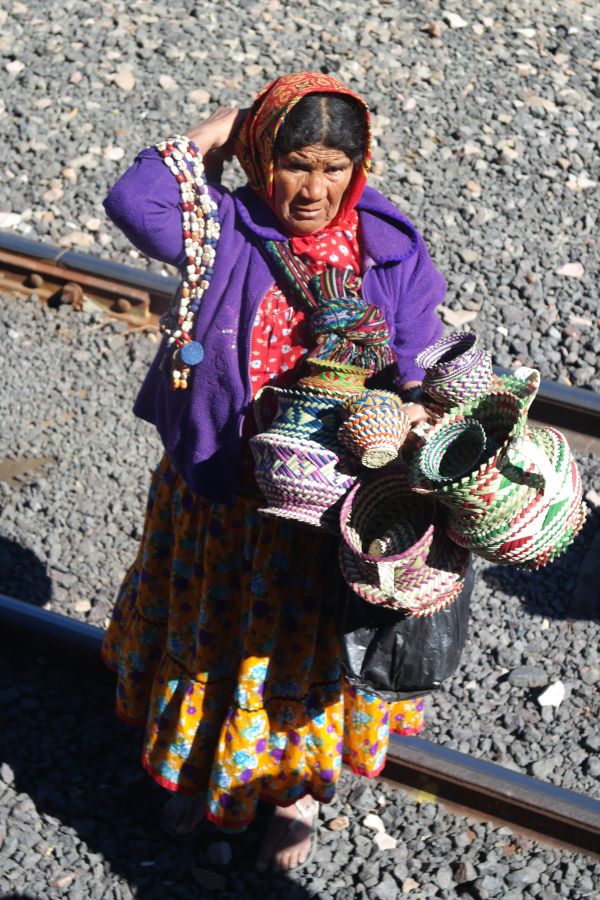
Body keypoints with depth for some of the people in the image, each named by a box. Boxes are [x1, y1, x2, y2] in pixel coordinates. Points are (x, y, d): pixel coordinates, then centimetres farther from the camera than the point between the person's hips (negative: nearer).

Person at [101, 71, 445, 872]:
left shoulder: (392, 251, -8)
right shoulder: (224, 230, -12)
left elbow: (417, 372, -4)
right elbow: (134, 203, -30)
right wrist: (206, 138, -20)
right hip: (220, 488, 1)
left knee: (304, 645, 16)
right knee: (211, 630, 21)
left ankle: (296, 790, 41)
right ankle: (200, 769, 48)